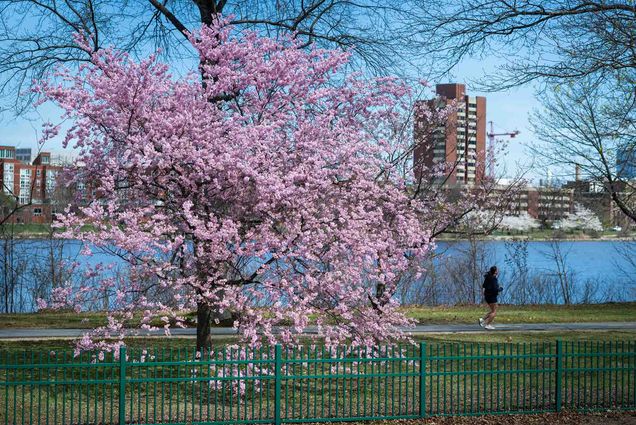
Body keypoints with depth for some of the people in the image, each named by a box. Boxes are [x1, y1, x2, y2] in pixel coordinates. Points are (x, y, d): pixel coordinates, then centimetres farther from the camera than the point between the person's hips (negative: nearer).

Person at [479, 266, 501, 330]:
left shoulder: (488, 277, 8)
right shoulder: (493, 279, -19)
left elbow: (483, 286, 17)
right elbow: (495, 289, -25)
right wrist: (500, 289, -4)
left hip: (487, 295, 9)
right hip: (492, 296, -9)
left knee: (492, 311, 19)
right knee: (494, 312, -1)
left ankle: (482, 319, 11)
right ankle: (487, 325, -3)